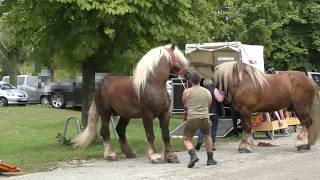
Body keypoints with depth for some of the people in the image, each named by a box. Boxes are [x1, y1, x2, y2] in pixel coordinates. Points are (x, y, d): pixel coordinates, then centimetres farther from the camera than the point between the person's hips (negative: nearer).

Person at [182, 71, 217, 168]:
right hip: (205, 118, 3)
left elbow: (184, 104, 17)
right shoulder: (207, 92, 9)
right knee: (207, 136, 27)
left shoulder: (187, 92, 1)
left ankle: (193, 155, -16)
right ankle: (210, 159, 28)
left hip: (192, 119, -3)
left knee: (186, 139, 10)